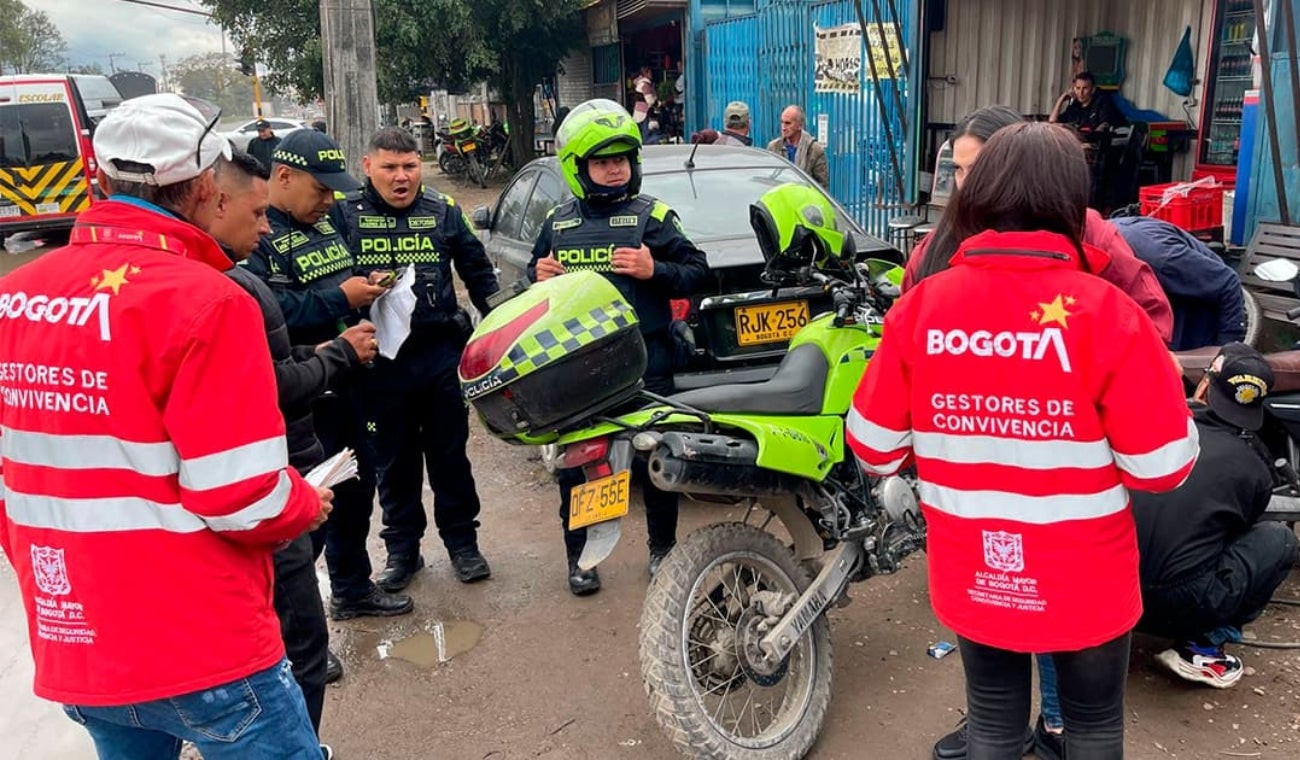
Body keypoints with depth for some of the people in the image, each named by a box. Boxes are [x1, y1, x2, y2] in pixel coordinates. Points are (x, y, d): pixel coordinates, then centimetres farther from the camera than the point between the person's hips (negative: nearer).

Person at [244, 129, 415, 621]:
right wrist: (340, 297, -23)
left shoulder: (326, 221, 13)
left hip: (344, 382, 9)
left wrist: (369, 285, 4)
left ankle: (352, 589, 35)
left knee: (356, 487, 18)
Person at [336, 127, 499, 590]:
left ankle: (461, 542, 24)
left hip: (442, 350, 1)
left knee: (449, 453, 10)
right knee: (394, 461, 11)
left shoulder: (443, 212, 7)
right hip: (382, 357, -1)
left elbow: (478, 273, 13)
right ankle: (402, 548, 25)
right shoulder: (346, 214, 1)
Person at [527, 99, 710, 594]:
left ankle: (662, 547, 26)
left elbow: (698, 273, 0)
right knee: (574, 461, 8)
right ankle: (578, 555, 24)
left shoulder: (652, 216, 1)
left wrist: (655, 270, -17)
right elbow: (536, 271, 24)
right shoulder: (558, 222, 12)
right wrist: (538, 277, 1)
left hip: (644, 361, -3)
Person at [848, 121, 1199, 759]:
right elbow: (1163, 466, -15)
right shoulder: (1105, 311, -19)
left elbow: (874, 448, -5)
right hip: (1086, 585, -2)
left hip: (971, 580, 2)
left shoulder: (920, 305, -12)